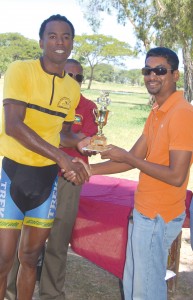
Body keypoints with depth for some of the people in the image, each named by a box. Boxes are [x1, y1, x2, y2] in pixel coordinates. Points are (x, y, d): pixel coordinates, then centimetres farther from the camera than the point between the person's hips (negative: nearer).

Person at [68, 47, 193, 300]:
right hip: (144, 212, 9)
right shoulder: (157, 112, 11)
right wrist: (89, 170, 4)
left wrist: (126, 157, -18)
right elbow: (134, 158, 11)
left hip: (158, 216, -9)